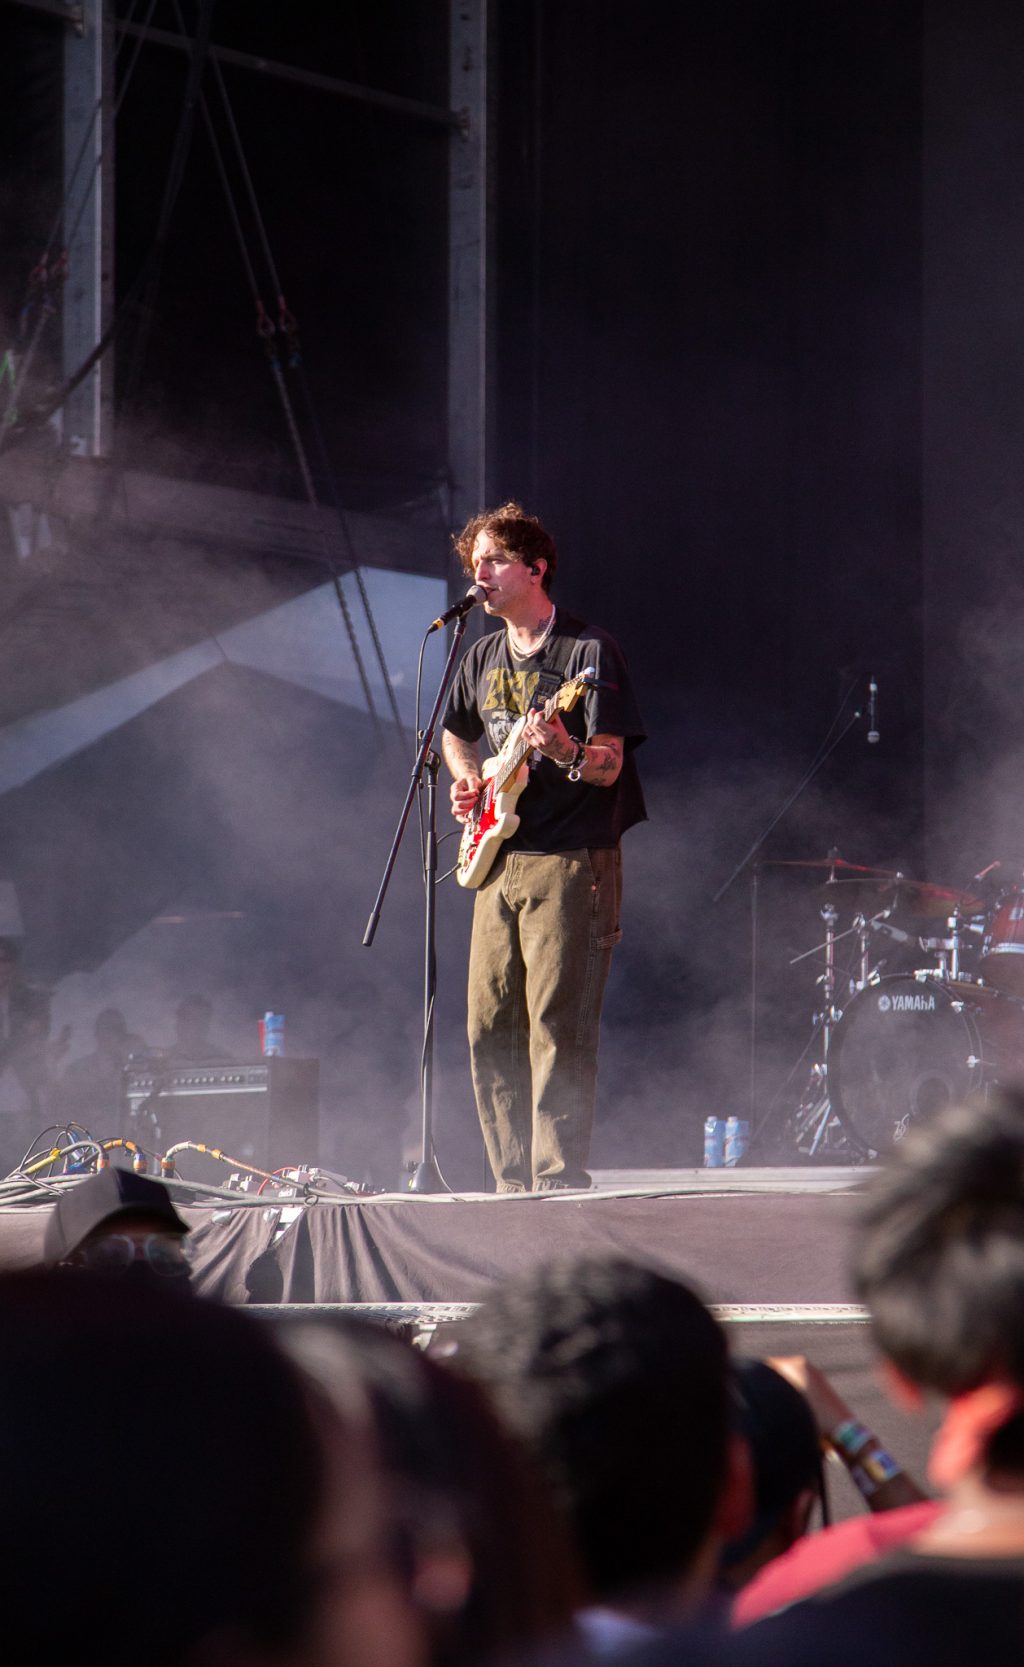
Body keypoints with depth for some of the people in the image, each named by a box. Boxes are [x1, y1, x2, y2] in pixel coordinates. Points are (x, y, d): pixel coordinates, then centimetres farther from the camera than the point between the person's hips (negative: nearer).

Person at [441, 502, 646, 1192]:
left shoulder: (589, 651, -7)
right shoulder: (484, 659, 14)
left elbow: (609, 767, -12)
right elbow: (457, 735, 31)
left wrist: (565, 753, -33)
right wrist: (467, 783, 11)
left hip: (570, 860, -7)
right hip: (500, 862, 7)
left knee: (558, 1027, -11)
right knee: (490, 1028, 5)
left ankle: (559, 1181, -11)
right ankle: (515, 1181, 11)